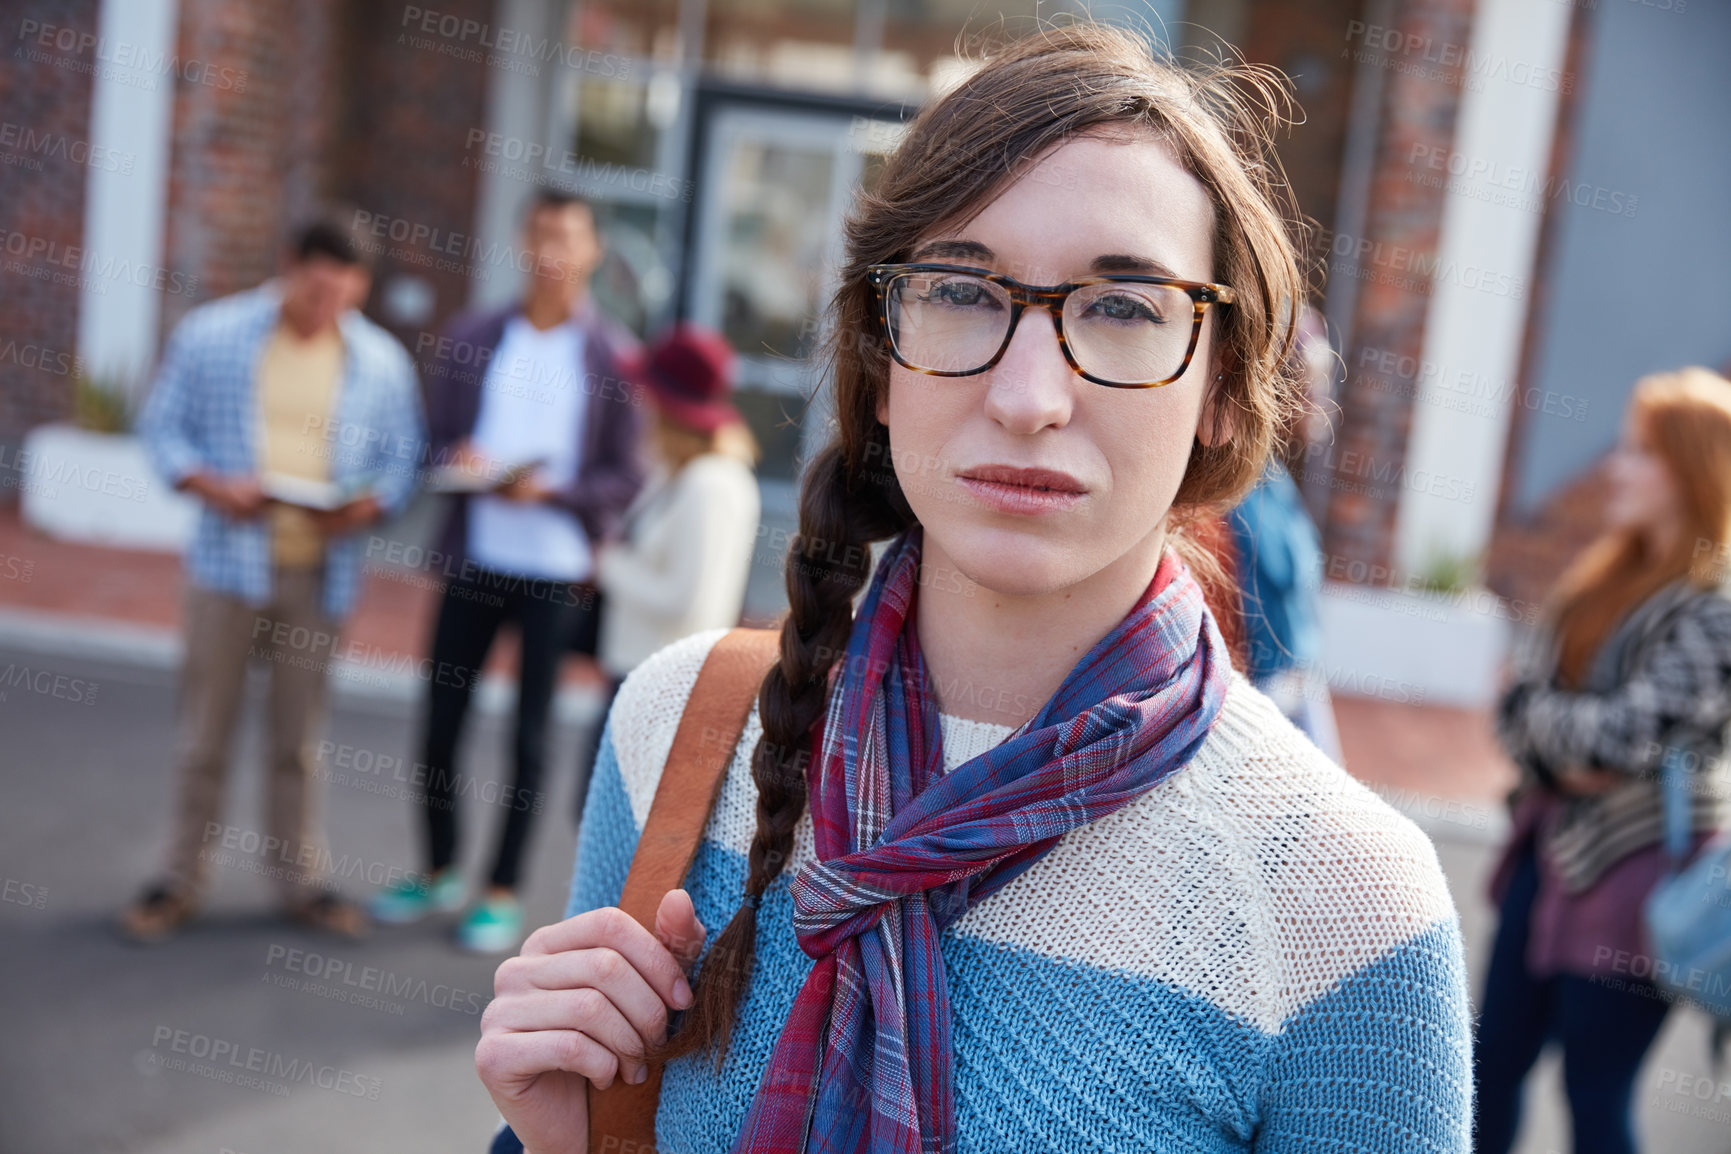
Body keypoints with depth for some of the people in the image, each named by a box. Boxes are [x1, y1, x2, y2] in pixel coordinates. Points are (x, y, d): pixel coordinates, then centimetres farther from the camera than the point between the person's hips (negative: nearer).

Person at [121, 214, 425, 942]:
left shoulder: (382, 361, 3)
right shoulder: (210, 335, -1)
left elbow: (401, 458, 6)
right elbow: (162, 426, 2)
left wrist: (366, 506, -14)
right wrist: (211, 485, -16)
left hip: (322, 573, 1)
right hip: (229, 561, -1)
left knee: (298, 737, 11)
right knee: (205, 731, 7)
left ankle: (301, 880, 23)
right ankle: (183, 881, 21)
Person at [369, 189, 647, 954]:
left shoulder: (616, 358, -3)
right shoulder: (471, 337, 8)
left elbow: (626, 480, -4)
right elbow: (434, 438, 10)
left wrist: (549, 490, -18)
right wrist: (459, 462, -12)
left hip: (556, 572, -3)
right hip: (473, 559, 3)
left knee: (530, 734, 5)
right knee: (440, 720, 8)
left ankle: (504, 892, 18)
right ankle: (439, 872, 28)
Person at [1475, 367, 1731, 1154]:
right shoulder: (1601, 577, 7)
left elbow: (1626, 736, -23)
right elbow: (1517, 702, 5)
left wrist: (1542, 716, -6)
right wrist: (1560, 759, -15)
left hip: (1634, 871, -7)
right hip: (1552, 845, 7)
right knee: (1493, 1063, 16)